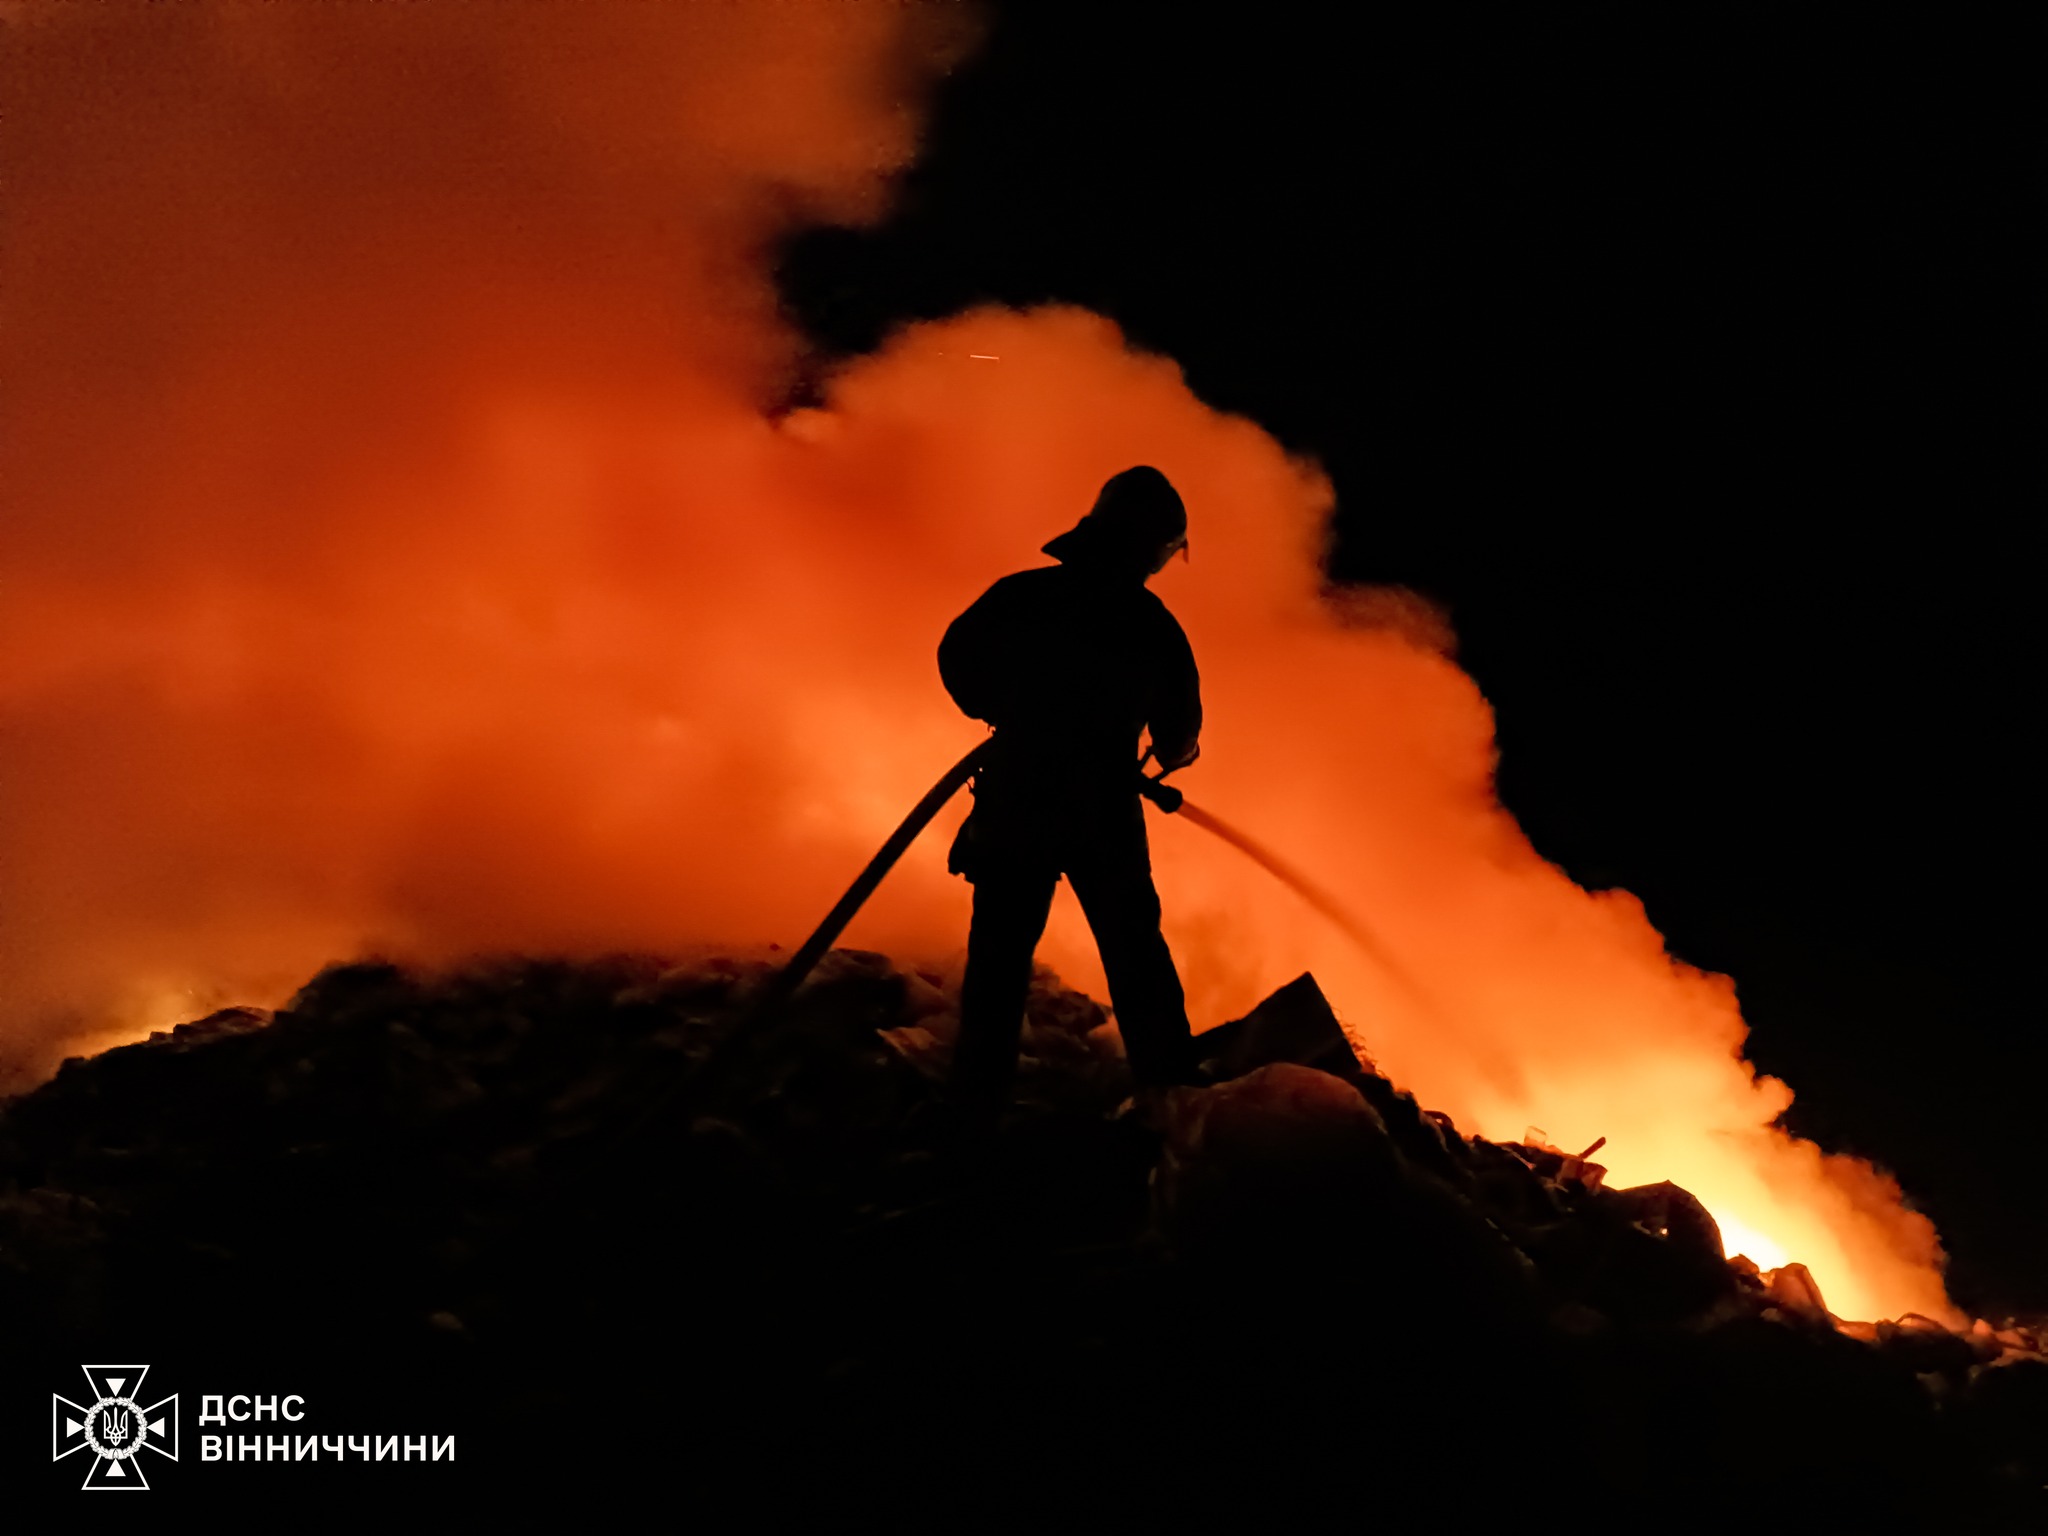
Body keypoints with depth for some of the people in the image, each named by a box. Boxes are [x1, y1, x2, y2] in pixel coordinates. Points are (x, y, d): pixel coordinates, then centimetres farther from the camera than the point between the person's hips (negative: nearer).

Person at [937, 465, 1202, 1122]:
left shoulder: (1020, 597, -8)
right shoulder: (1156, 630, -8)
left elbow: (957, 662, 6)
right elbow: (1178, 736, 2)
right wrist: (1175, 752, 27)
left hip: (1013, 809, 0)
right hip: (1105, 820, 0)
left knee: (999, 954, 11)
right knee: (1137, 956, 16)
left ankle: (978, 1097, 14)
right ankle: (1171, 1089, 24)